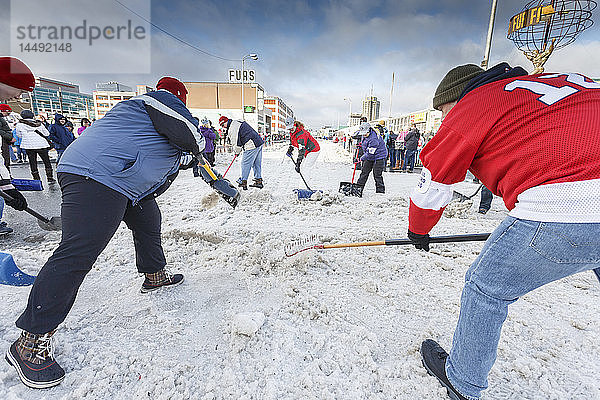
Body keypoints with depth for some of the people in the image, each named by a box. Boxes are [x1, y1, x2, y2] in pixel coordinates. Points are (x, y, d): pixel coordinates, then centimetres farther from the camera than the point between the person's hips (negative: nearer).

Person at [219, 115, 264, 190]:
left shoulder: (232, 130, -10)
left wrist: (237, 152, 11)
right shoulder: (238, 122, 20)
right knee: (257, 164, 13)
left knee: (245, 164, 0)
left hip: (252, 146, -10)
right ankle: (259, 181, 18)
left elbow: (236, 143, -8)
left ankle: (243, 182, 6)